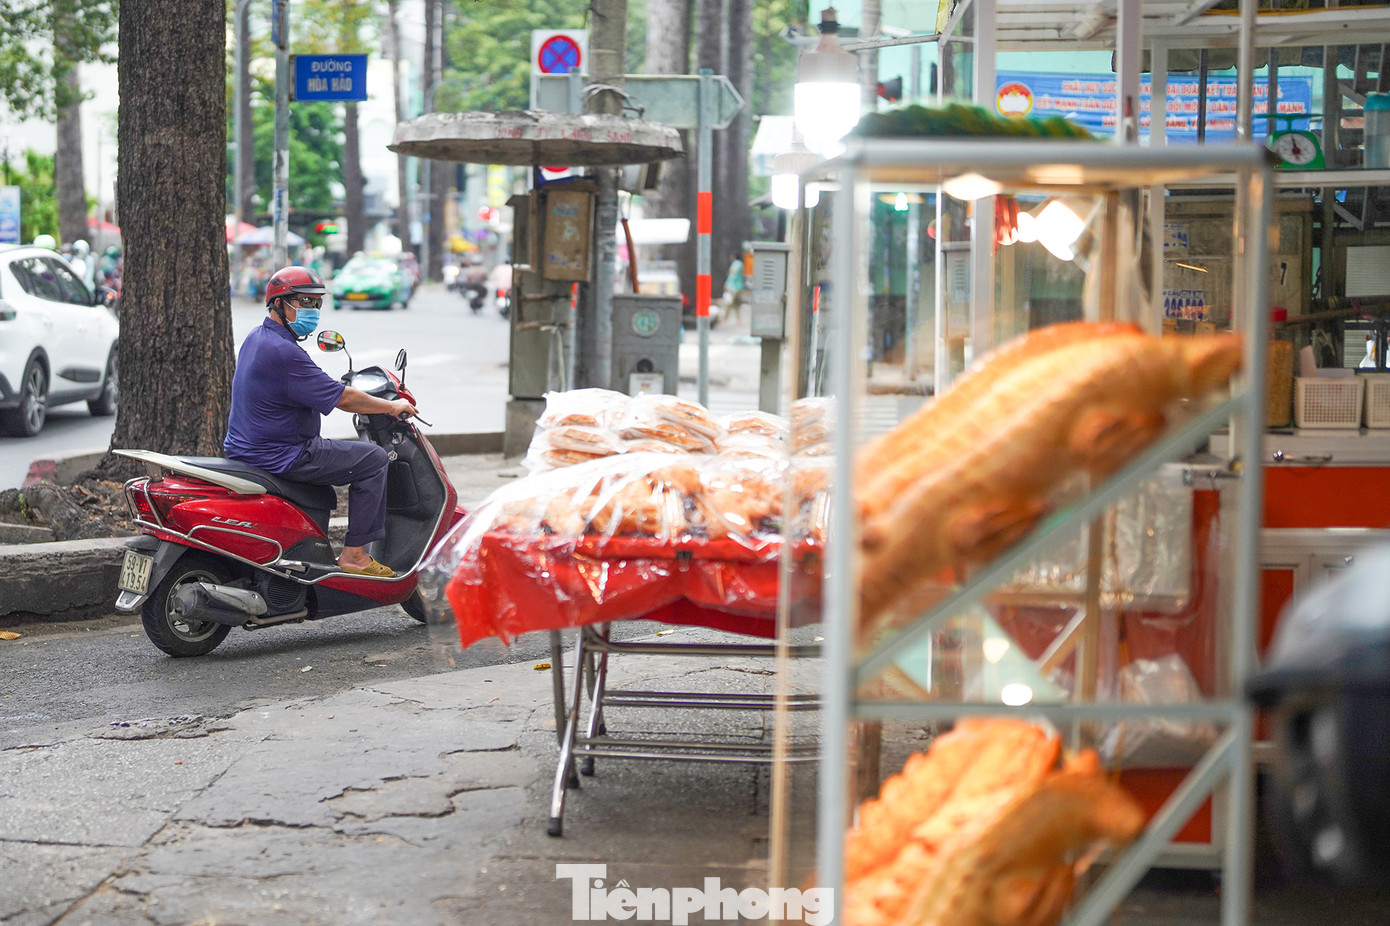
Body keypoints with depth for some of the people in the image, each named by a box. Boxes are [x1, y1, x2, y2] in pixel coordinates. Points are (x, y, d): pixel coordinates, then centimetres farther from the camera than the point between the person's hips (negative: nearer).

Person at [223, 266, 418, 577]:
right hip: (278, 457, -11)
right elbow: (341, 399, -18)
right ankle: (354, 554, -4)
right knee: (373, 459, -5)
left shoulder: (256, 339, 11)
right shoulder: (283, 352, -22)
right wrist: (391, 407, -5)